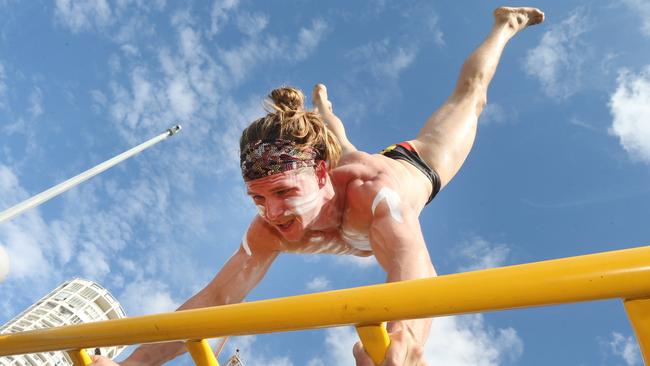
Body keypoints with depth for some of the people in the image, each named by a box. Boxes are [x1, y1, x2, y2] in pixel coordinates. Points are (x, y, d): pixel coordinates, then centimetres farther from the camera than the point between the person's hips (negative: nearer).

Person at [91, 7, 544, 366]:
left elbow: (416, 275, -71)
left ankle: (504, 23, 52)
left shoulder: (376, 192, -55)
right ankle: (322, 108, 75)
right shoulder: (268, 229, -40)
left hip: (415, 164, -3)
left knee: (469, 93, 24)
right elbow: (215, 297, -38)